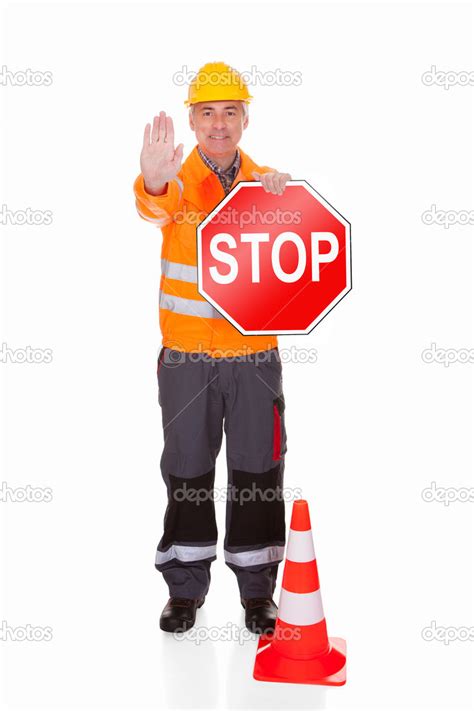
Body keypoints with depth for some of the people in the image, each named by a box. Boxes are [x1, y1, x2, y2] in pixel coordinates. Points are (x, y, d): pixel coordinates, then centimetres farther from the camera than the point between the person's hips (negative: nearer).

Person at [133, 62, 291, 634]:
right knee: (187, 471, 9)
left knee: (258, 472, 8)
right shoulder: (177, 180, -3)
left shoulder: (264, 181, 6)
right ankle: (185, 587, 25)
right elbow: (157, 206, -26)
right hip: (187, 355, -1)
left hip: (254, 354, 2)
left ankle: (257, 589, 24)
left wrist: (280, 195, -28)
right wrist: (152, 182, -50)